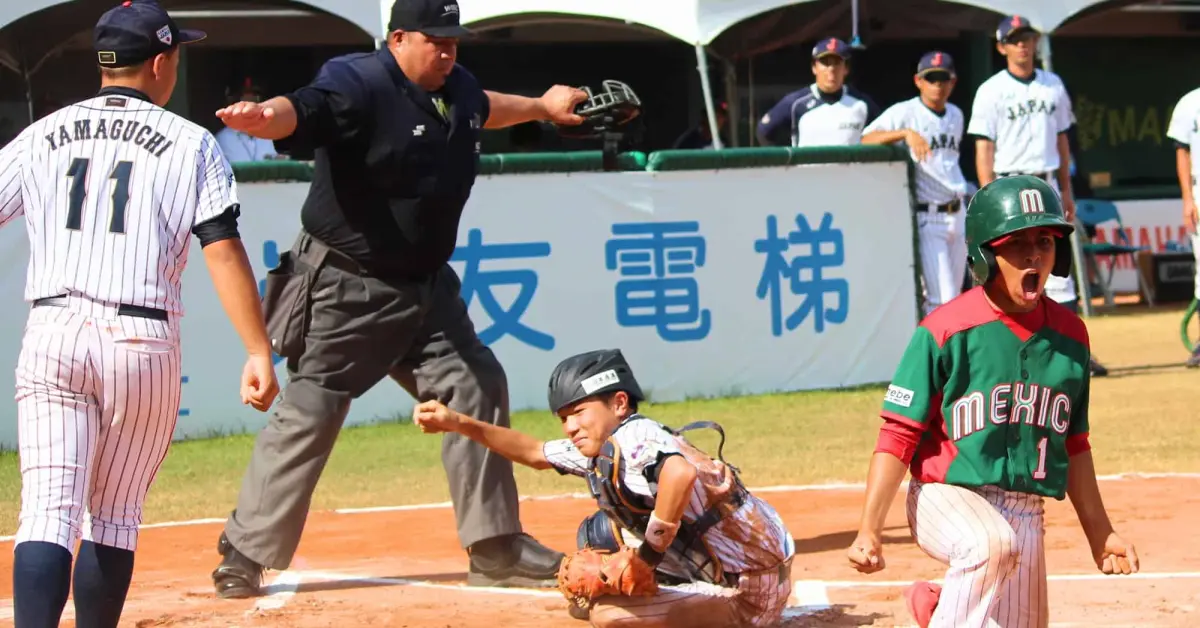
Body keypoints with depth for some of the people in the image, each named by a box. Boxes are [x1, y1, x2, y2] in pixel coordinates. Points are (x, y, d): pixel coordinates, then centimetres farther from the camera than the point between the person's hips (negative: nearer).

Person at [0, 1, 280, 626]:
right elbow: (224, 252, -5)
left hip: (51, 336, 1)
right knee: (114, 515, 13)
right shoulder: (190, 144, 4)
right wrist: (258, 353, -7)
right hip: (141, 341, -1)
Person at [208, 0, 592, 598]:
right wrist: (264, 116, -61)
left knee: (477, 388, 8)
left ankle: (497, 549, 18)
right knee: (309, 413, -5)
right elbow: (302, 110, -39)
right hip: (347, 286, -8)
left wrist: (540, 106, 44)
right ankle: (245, 555, 6)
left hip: (425, 284, 8)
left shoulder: (458, 88, 7)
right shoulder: (359, 84, -19)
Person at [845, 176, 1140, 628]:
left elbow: (1073, 446, 18)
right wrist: (868, 530, -17)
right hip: (947, 497, -6)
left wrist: (1099, 533, 22)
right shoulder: (947, 331, -10)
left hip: (1026, 517, 6)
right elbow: (898, 437, -9)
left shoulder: (1070, 335, 6)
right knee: (994, 541, -38)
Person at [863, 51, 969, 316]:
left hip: (956, 213, 7)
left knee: (953, 297, 11)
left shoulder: (956, 115, 13)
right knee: (943, 299, -13)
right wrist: (905, 132, -36)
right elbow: (866, 140, -22)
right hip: (925, 217, -7)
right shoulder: (905, 112, -8)